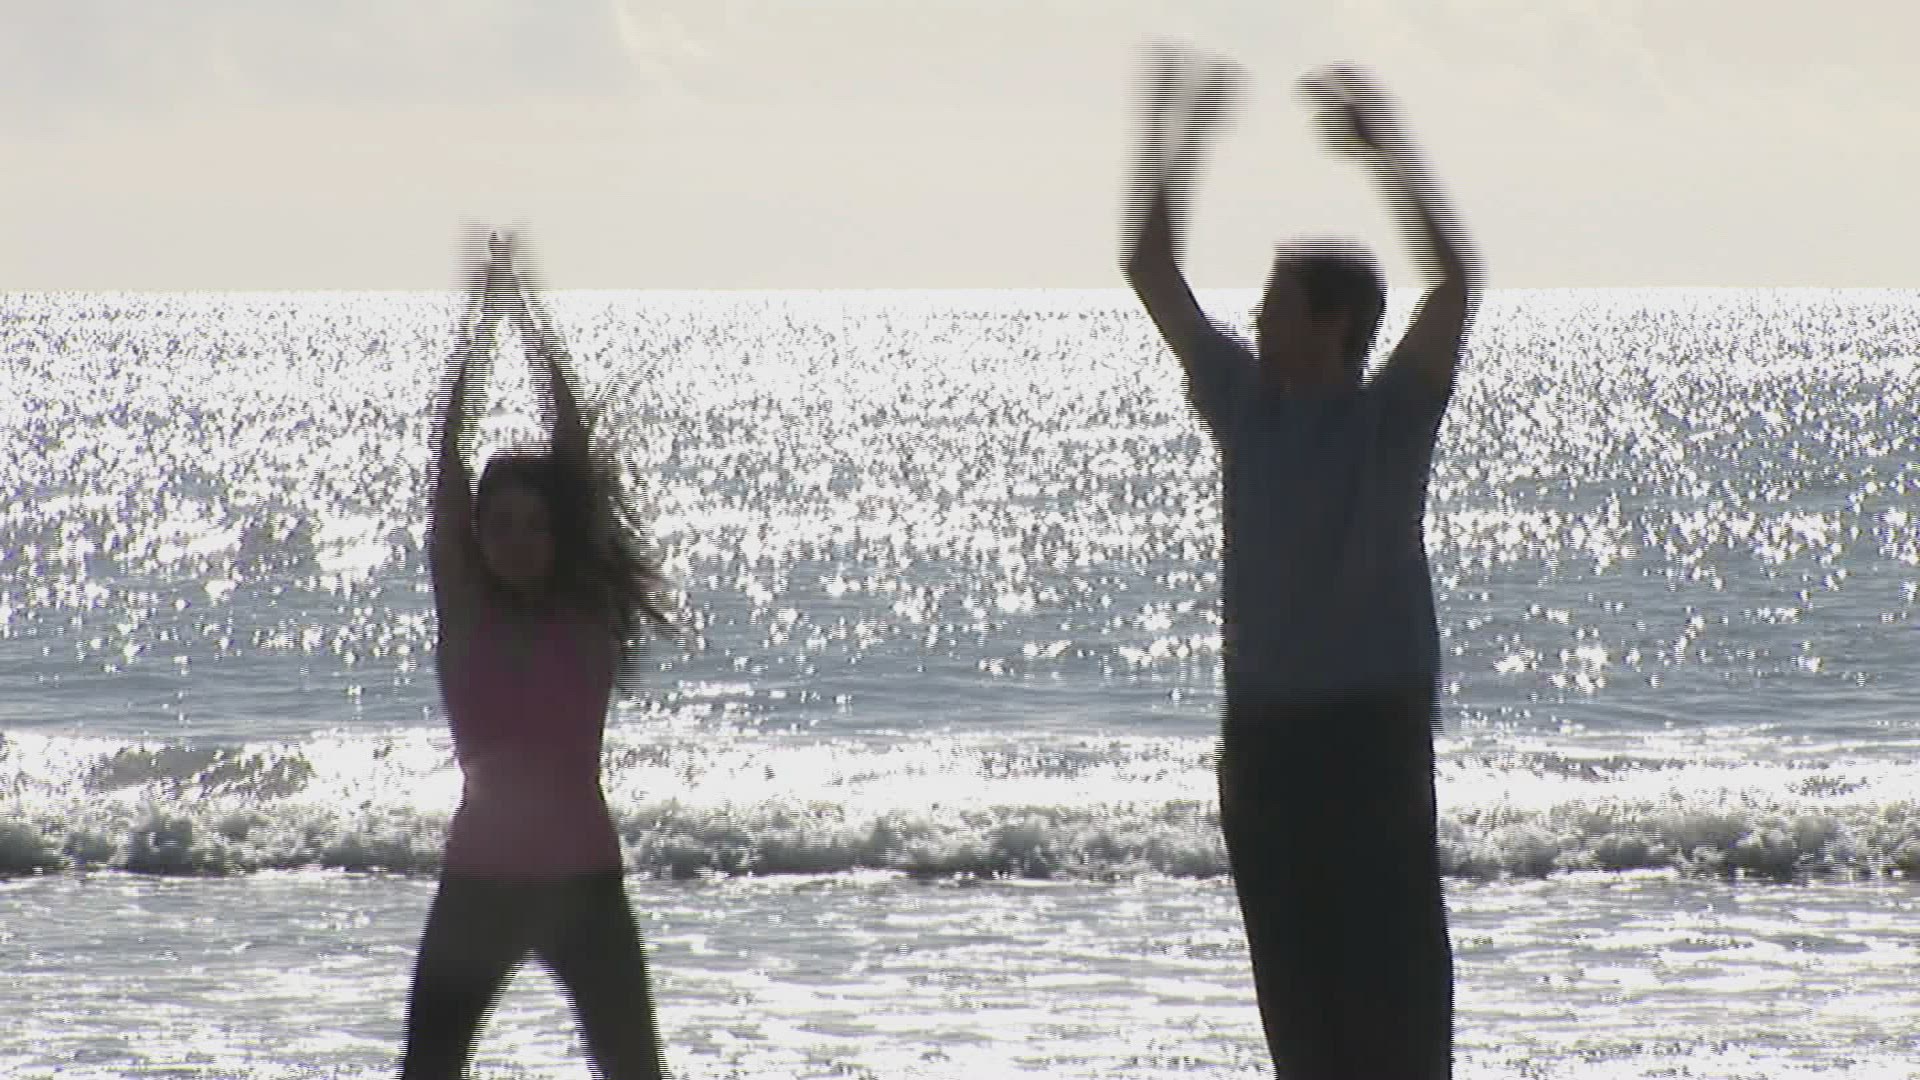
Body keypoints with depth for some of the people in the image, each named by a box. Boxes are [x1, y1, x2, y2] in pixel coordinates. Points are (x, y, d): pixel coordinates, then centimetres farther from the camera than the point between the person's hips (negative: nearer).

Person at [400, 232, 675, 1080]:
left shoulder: (589, 616, -1)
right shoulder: (464, 614, 1)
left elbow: (575, 450, -5)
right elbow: (447, 458, -4)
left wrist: (529, 315, -6)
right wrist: (482, 318, -6)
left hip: (583, 883, -1)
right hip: (478, 883, 1)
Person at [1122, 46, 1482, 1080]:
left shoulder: (1390, 413, -4)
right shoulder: (1246, 404, 10)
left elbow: (1456, 282, -19)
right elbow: (1150, 272, 12)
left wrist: (1388, 154, -20)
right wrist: (1176, 141, 9)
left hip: (1371, 720, -5)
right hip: (1261, 719, 5)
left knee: (1390, 952, -5)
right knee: (1292, 958, 7)